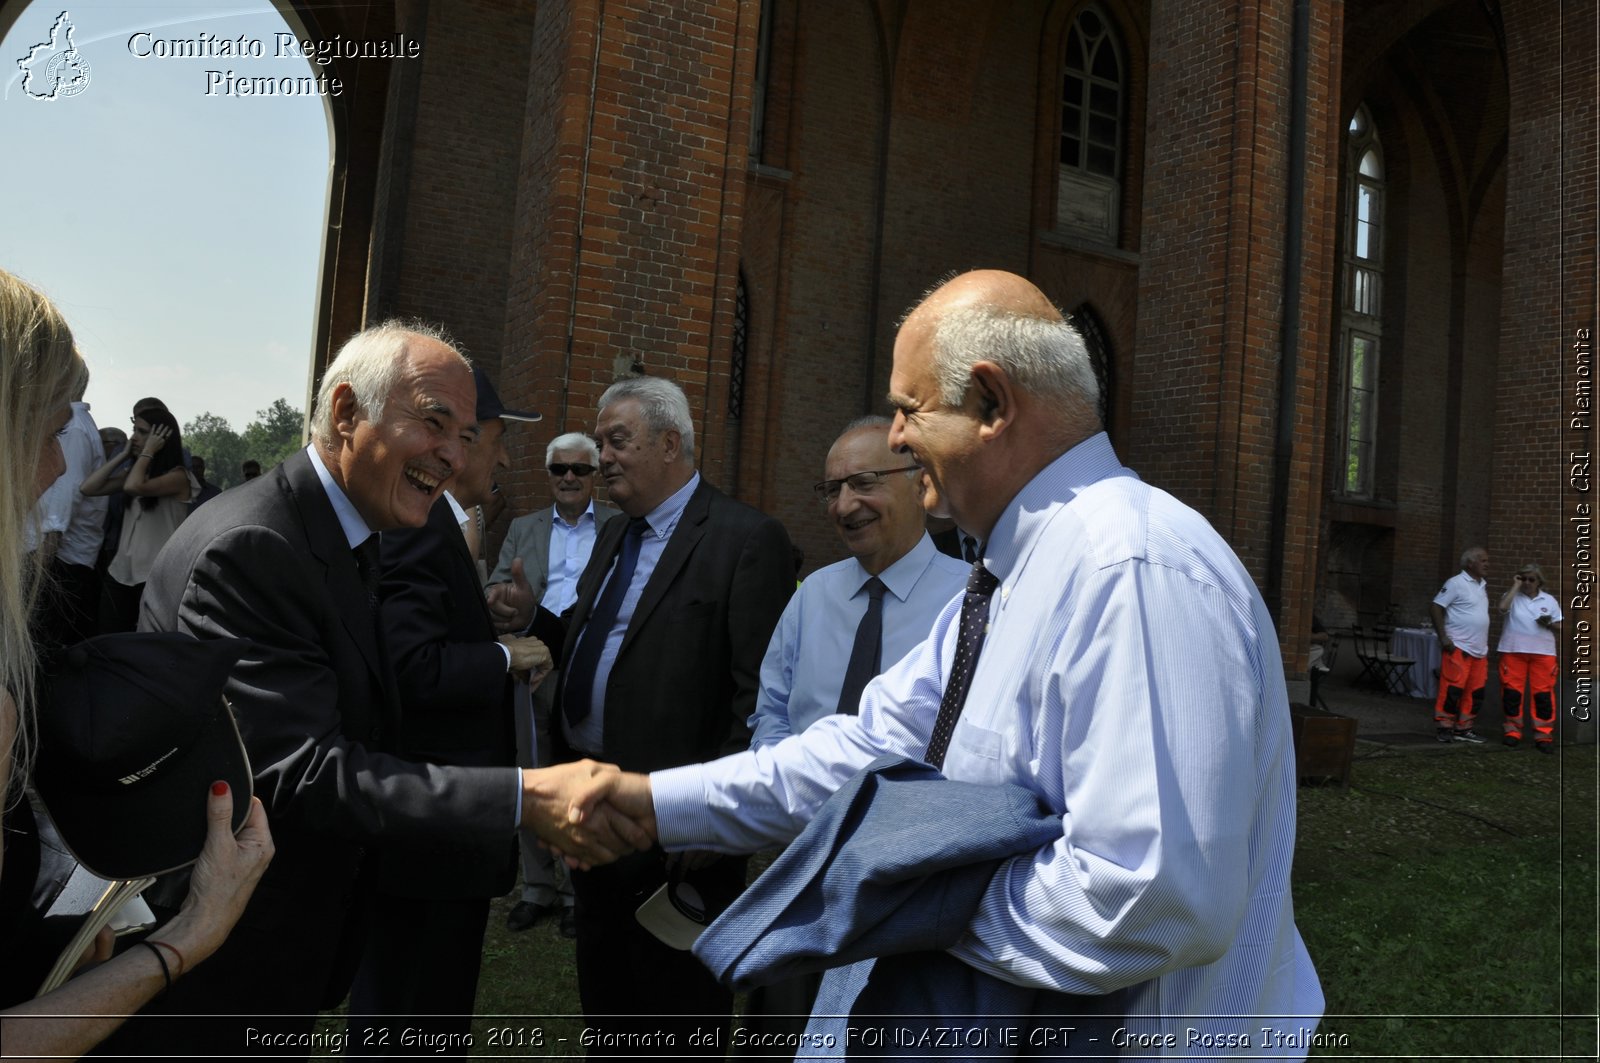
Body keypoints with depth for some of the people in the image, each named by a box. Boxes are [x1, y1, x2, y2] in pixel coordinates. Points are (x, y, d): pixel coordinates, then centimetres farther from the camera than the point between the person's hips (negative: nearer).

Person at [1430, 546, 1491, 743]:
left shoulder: (1483, 585, 15)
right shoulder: (1456, 583, -9)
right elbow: (1435, 608, -12)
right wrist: (1443, 638, -17)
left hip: (1479, 650, 8)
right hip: (1458, 647, -8)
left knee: (1475, 692, 9)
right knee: (1452, 689, -7)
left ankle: (1463, 729, 17)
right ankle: (1443, 727, 1)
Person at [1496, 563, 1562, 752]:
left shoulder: (1549, 600, 10)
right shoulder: (1513, 596, 4)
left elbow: (1559, 627, 13)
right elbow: (1502, 607, -18)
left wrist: (1549, 624, -10)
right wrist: (1515, 586, -10)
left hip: (1542, 652, 1)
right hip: (1513, 650, -1)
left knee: (1543, 693, -3)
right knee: (1511, 690, 1)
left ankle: (1544, 735, 1)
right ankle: (1513, 731, 11)